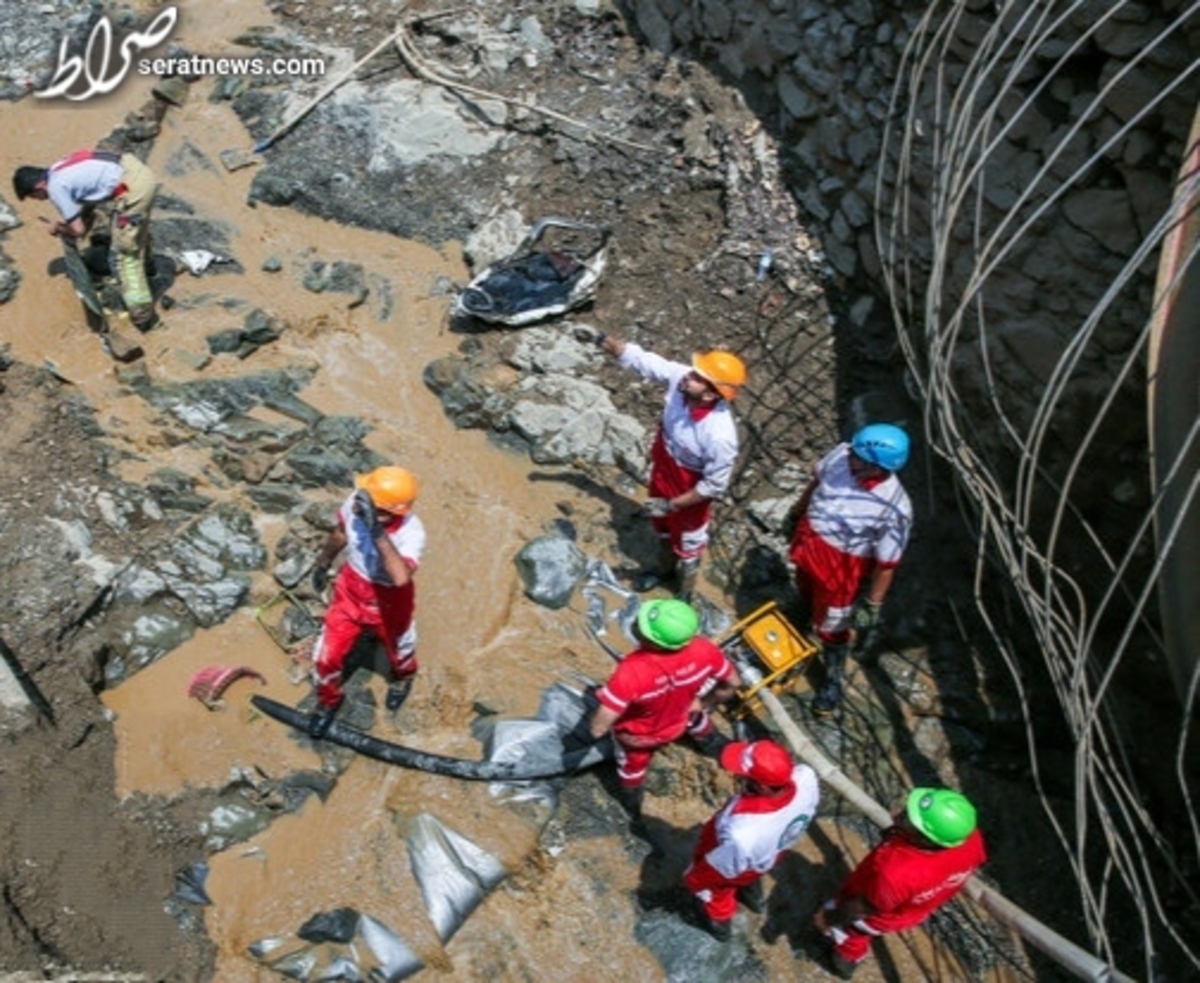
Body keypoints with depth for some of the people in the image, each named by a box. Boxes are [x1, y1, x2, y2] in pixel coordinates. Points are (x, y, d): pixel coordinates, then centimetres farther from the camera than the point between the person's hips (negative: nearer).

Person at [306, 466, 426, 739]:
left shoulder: (411, 533, -39)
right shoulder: (355, 503, -26)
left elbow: (401, 577, -57)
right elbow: (341, 532, -2)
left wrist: (378, 533, -60)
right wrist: (324, 562, 15)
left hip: (389, 601, -3)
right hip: (350, 591, 3)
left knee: (398, 649, 26)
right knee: (326, 656, 10)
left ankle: (403, 677, 65)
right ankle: (328, 701, 45)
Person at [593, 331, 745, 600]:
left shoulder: (720, 435, -42)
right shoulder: (680, 377, -28)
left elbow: (714, 485, -28)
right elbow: (639, 358, -15)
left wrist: (672, 505, -22)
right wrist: (603, 340, -24)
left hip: (689, 492, -6)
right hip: (662, 470, 6)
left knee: (687, 543, 22)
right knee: (662, 527, 33)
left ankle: (684, 594, 51)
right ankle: (666, 568, 64)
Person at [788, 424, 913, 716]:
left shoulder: (894, 509, -36)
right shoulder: (842, 454, -23)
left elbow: (886, 564, -23)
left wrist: (872, 606, -14)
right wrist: (798, 511, 16)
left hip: (842, 567, -5)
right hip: (809, 542, 5)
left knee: (831, 627, 17)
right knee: (806, 588, 35)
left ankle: (832, 681, 44)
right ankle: (808, 607, 71)